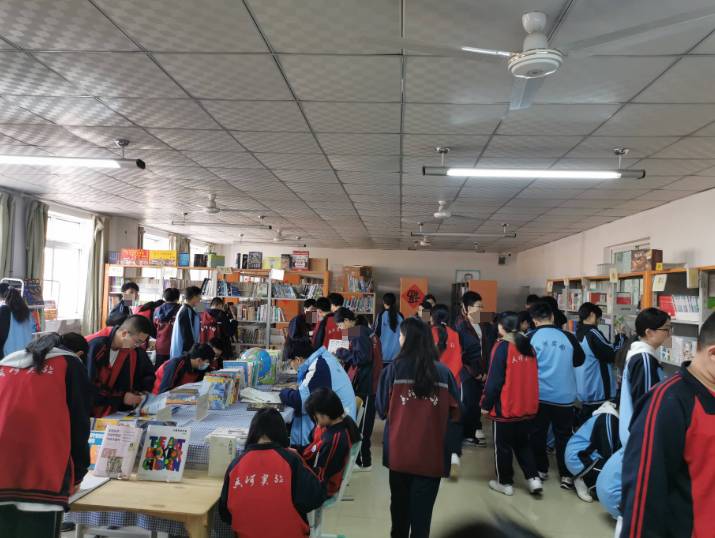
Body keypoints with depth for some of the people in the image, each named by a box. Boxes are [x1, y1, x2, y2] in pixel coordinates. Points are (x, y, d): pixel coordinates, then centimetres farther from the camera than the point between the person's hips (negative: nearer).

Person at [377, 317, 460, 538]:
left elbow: (382, 410, -1)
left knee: (399, 505, 21)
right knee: (422, 511, 7)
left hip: (399, 452, 1)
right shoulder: (443, 372, -7)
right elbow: (454, 412, 2)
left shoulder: (393, 369, -9)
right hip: (431, 454, 0)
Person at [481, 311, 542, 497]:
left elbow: (494, 380, -17)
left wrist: (486, 404, -8)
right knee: (522, 443, 21)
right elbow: (532, 377, 11)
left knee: (503, 446, 10)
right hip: (527, 407, 6)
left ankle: (505, 483, 19)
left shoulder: (502, 346, -15)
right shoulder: (528, 346, 3)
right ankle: (533, 478, 14)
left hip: (505, 407, -6)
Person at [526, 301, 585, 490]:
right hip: (564, 395, 1)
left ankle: (541, 469, 24)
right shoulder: (568, 337, -8)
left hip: (539, 395, 0)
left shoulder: (531, 338, -10)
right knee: (563, 435, 11)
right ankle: (566, 475, 12)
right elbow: (580, 360, 8)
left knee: (538, 433, 15)